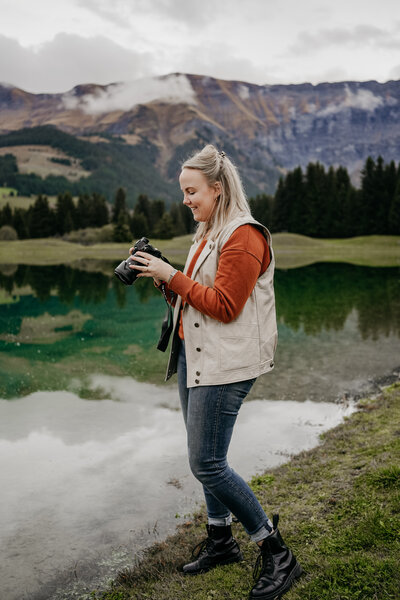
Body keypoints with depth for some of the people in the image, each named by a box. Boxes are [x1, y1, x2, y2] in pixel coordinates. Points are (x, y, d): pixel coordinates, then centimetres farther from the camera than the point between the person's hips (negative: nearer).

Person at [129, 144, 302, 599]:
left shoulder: (243, 237, -14)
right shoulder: (207, 234, 17)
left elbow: (225, 306, -19)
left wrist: (173, 276, -16)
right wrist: (163, 278, 5)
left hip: (225, 363, -9)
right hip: (194, 356, 9)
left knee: (207, 464, -9)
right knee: (204, 458, 14)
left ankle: (277, 555, 5)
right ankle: (220, 540, 32)